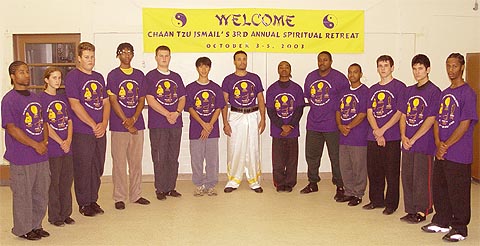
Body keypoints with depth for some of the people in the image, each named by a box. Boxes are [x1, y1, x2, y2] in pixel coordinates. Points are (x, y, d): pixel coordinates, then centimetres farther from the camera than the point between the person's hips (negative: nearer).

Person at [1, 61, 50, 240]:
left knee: (41, 194, 15)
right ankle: (23, 229, 19)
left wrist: (45, 141, 0)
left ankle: (36, 225, 30)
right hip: (22, 158, -7)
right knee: (23, 195, 4)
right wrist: (35, 145, -17)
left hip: (41, 156, 7)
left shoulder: (35, 98, 13)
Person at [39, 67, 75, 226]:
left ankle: (65, 214, 22)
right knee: (53, 182, 2)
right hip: (52, 148, -6)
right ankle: (54, 216, 14)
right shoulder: (41, 98, -6)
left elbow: (70, 121, 10)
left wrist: (69, 140, -5)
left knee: (67, 180, 10)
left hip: (67, 147, 6)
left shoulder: (63, 98, 13)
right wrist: (60, 142, -13)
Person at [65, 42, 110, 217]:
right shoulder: (72, 76, -6)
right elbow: (75, 105, -14)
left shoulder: (98, 77, 14)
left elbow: (106, 102, 13)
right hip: (82, 132, -6)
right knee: (83, 169, 2)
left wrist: (104, 123, -3)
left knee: (97, 168, 12)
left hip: (100, 131, 6)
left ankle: (93, 200, 24)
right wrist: (93, 125, -15)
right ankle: (83, 203, 15)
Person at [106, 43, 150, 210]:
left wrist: (133, 119, -8)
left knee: (136, 161, 9)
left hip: (137, 124, 4)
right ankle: (119, 197, 9)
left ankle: (136, 195, 19)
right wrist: (126, 122, -12)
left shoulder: (139, 75, 12)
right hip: (119, 126, -4)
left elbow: (142, 100, 8)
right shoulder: (113, 75, 0)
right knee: (119, 162, 0)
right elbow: (113, 101, -6)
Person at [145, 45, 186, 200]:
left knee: (173, 157, 8)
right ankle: (160, 189, 7)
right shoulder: (150, 76, 1)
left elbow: (182, 98, 12)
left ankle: (171, 187, 17)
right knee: (159, 158, -2)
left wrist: (177, 112, -7)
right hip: (158, 124, -4)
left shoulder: (176, 77, 16)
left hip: (176, 123, 5)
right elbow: (150, 100, -8)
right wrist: (167, 114, -14)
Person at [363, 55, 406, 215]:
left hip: (392, 137, -5)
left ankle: (391, 204, 11)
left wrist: (382, 130, -13)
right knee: (373, 171, 11)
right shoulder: (373, 89, 15)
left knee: (391, 173, 0)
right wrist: (376, 132, -8)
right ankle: (376, 200, 25)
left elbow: (399, 113, -8)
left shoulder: (399, 87, -1)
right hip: (373, 138, 5)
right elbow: (369, 113, 8)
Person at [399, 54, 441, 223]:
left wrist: (413, 139, -14)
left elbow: (430, 120, -12)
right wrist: (403, 136, -3)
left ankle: (422, 211, 13)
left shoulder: (433, 91, -6)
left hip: (424, 144, -6)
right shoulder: (409, 90, 13)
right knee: (407, 177, 10)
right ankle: (411, 210, 22)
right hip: (407, 144, 6)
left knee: (421, 179, 0)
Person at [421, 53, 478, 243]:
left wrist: (446, 146, -14)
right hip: (441, 153, 7)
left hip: (458, 154, -7)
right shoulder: (445, 93, 14)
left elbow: (465, 124, -15)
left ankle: (460, 229, 14)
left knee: (458, 193, 1)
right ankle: (442, 222, 29)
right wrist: (438, 143, -3)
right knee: (439, 189, 15)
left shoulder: (467, 93, -10)